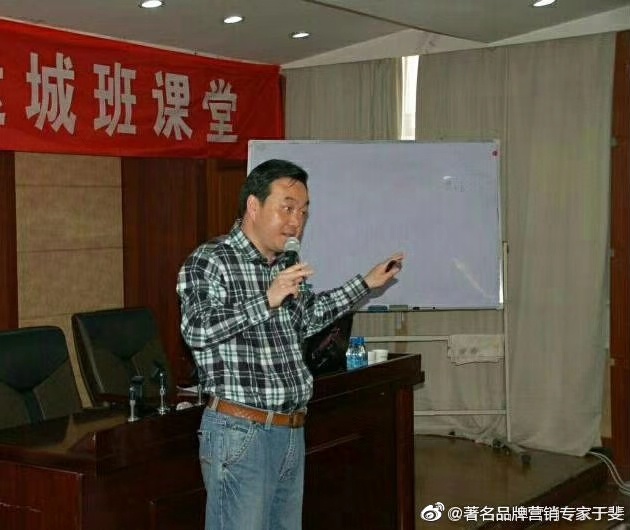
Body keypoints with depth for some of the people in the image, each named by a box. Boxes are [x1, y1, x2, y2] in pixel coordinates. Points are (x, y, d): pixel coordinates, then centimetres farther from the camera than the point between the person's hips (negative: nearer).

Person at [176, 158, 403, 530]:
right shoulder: (210, 261, -9)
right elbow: (196, 329, -24)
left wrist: (367, 283, 33)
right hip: (240, 433, -8)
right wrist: (267, 300, -28)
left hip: (292, 432, 8)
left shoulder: (288, 266, 13)